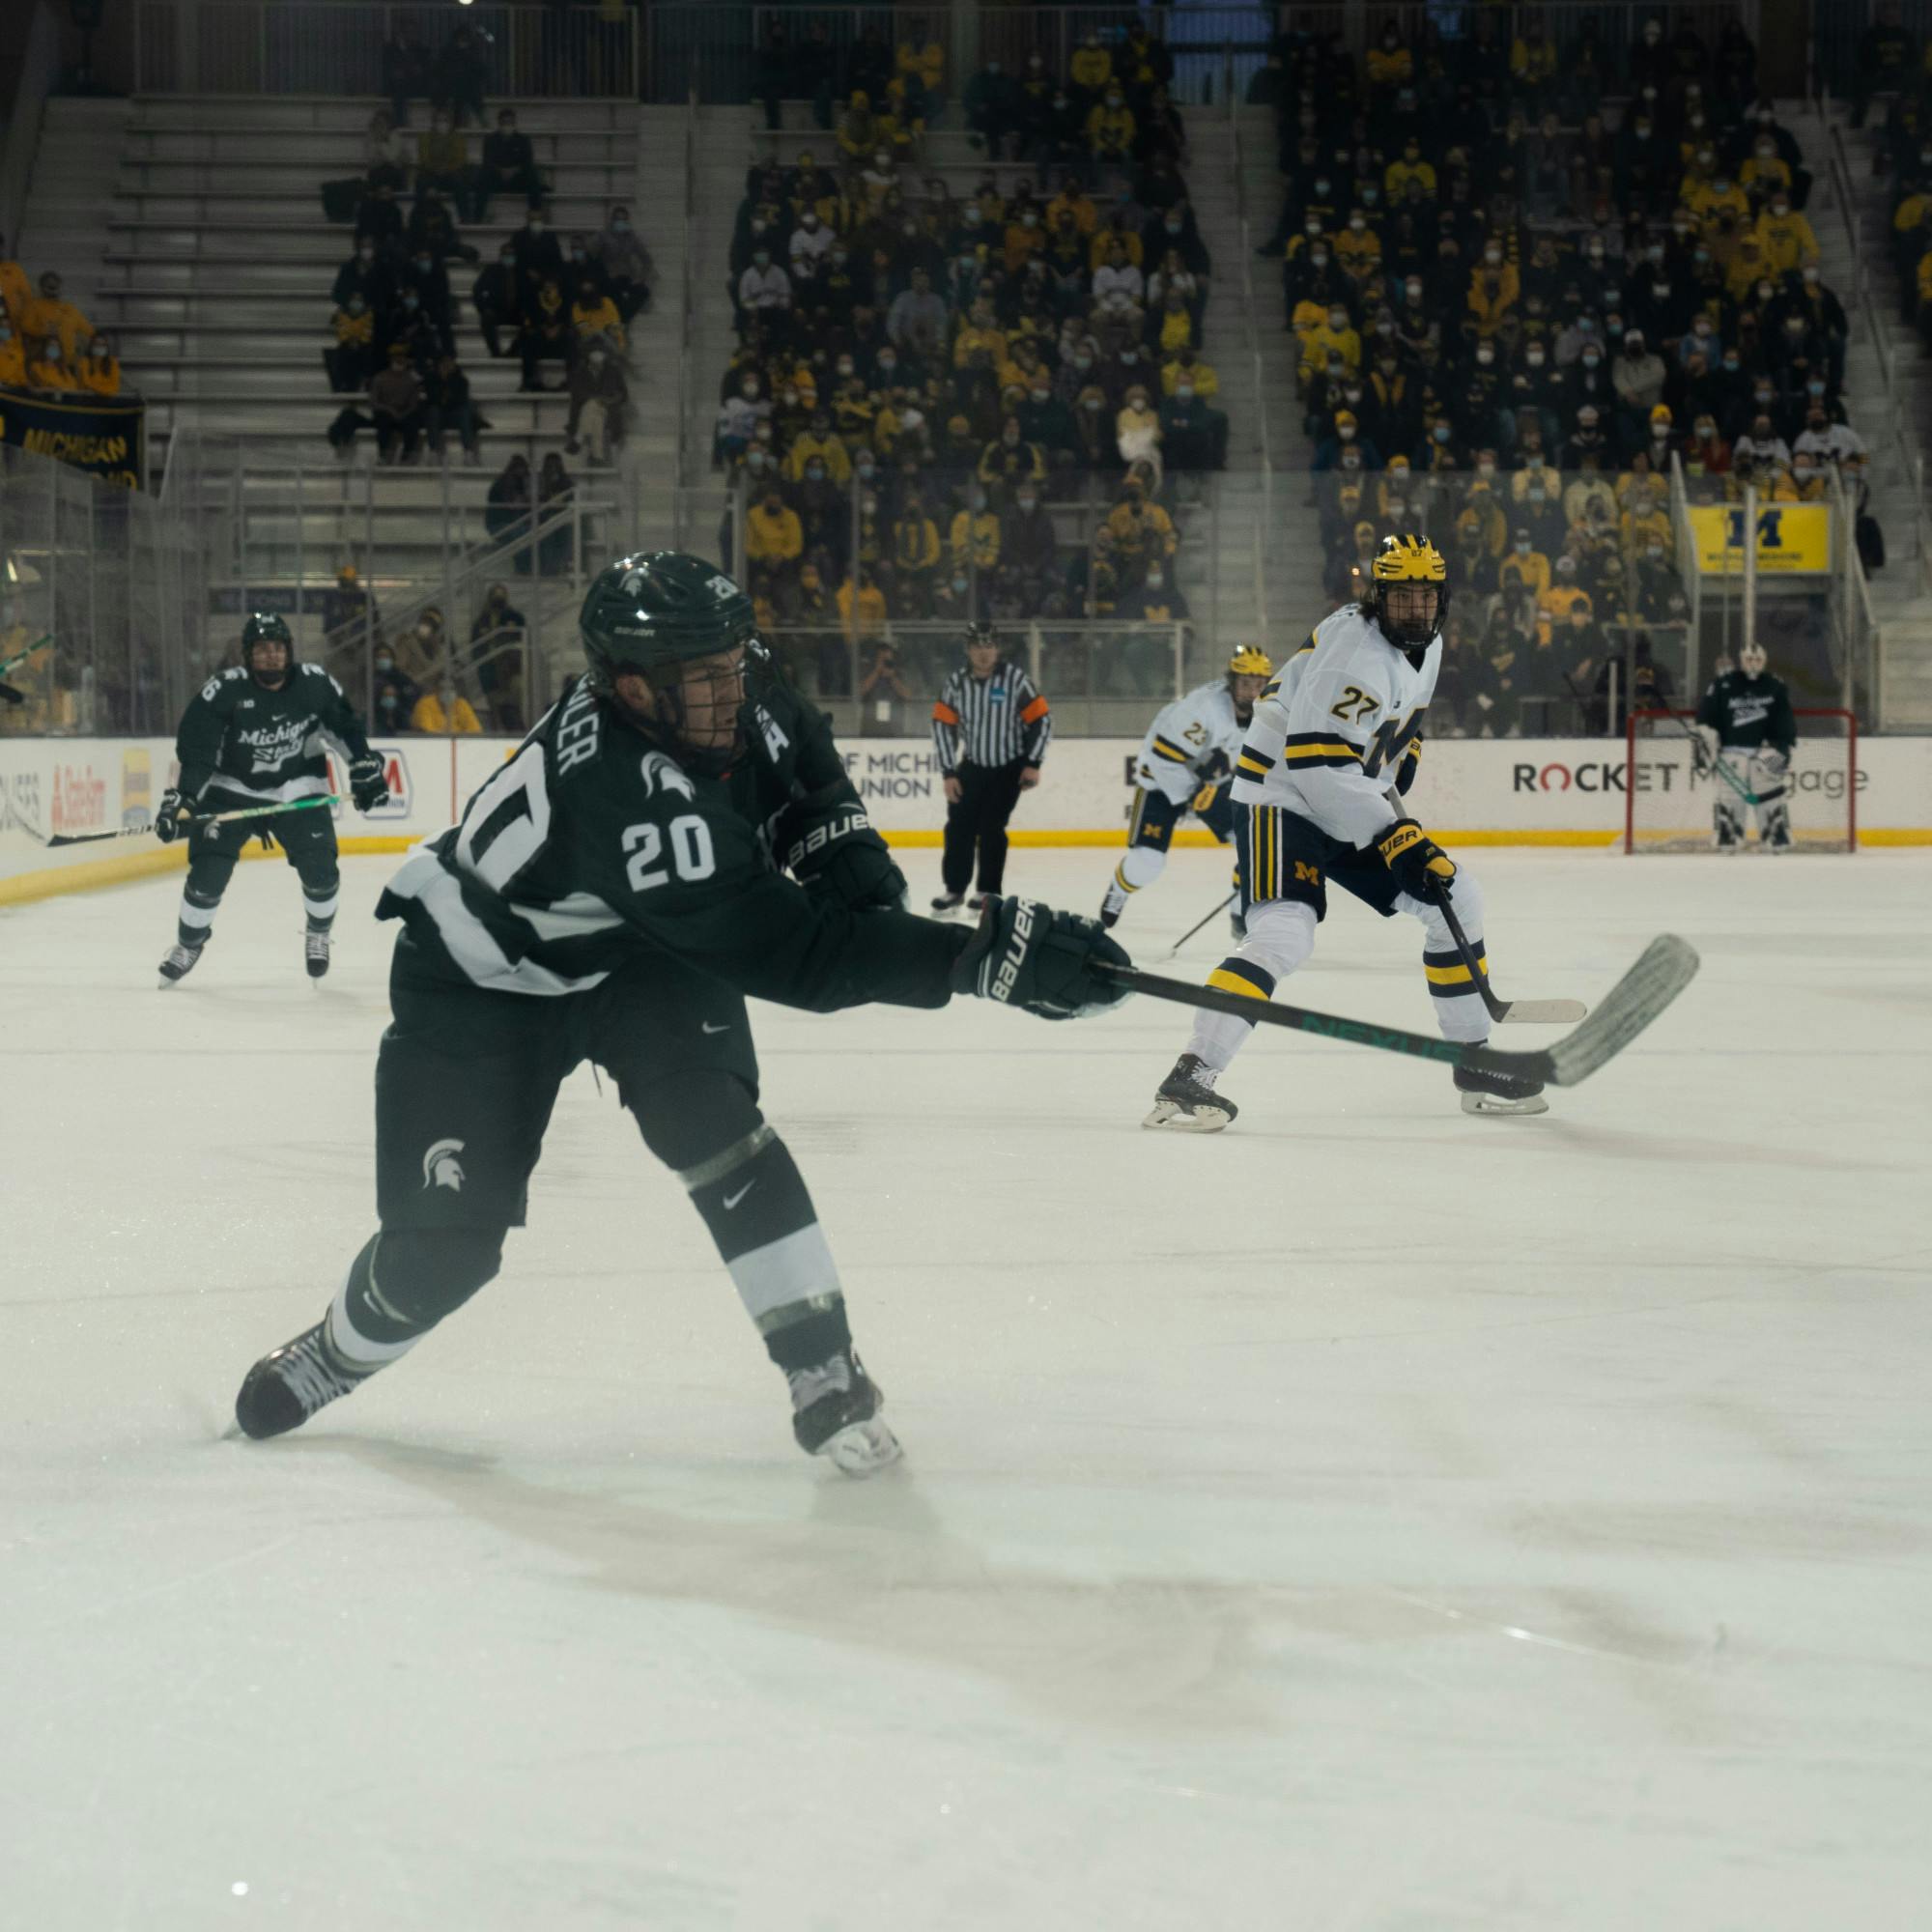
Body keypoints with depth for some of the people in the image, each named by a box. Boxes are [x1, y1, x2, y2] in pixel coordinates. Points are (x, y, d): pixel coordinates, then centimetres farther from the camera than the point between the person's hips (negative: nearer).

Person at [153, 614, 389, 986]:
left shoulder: (315, 684, -11)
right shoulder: (223, 690, -20)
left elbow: (346, 725, 7)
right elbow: (194, 749, -22)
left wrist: (365, 769, 5)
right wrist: (179, 799, -32)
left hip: (297, 790, 2)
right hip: (232, 789, -2)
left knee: (319, 868, -10)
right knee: (208, 869, -12)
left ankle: (318, 935, 19)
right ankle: (189, 943, 11)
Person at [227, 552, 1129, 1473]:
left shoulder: (728, 689, -21)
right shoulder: (622, 792, -43)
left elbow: (799, 760, 5)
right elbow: (786, 951, -44)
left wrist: (844, 850, -13)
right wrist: (984, 956, -48)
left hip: (640, 952, 5)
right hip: (485, 974, -5)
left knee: (706, 1117, -22)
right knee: (442, 1247, -5)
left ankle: (823, 1369, -15)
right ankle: (336, 1352, 28)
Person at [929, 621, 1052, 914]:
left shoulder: (1015, 678, -17)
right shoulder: (957, 682, -8)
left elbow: (1041, 719, -11)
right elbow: (943, 725, -3)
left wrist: (1033, 764, -12)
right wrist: (948, 773, -6)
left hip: (1009, 767, -3)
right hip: (972, 765, 3)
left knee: (991, 826, -10)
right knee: (959, 826, -1)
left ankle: (989, 891, 1)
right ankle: (955, 889, 10)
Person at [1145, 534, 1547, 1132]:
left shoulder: (1427, 646, 6)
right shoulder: (1354, 650, -23)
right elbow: (1316, 763, -29)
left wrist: (1393, 784, 15)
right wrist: (1393, 834, -28)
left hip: (1352, 806, 10)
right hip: (1281, 796, -10)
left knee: (1456, 898, 9)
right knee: (1285, 931, -29)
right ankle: (1189, 1078, -33)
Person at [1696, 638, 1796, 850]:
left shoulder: (1776, 687, 5)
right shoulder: (1724, 686, 0)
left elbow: (1786, 721, 5)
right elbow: (1705, 715, 3)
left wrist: (1781, 747, -6)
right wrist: (1708, 740, -5)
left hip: (1765, 751, 1)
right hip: (1731, 751, -1)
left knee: (1773, 797, -2)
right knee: (1727, 797, -5)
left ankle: (1778, 841, 4)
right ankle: (1727, 841, 1)